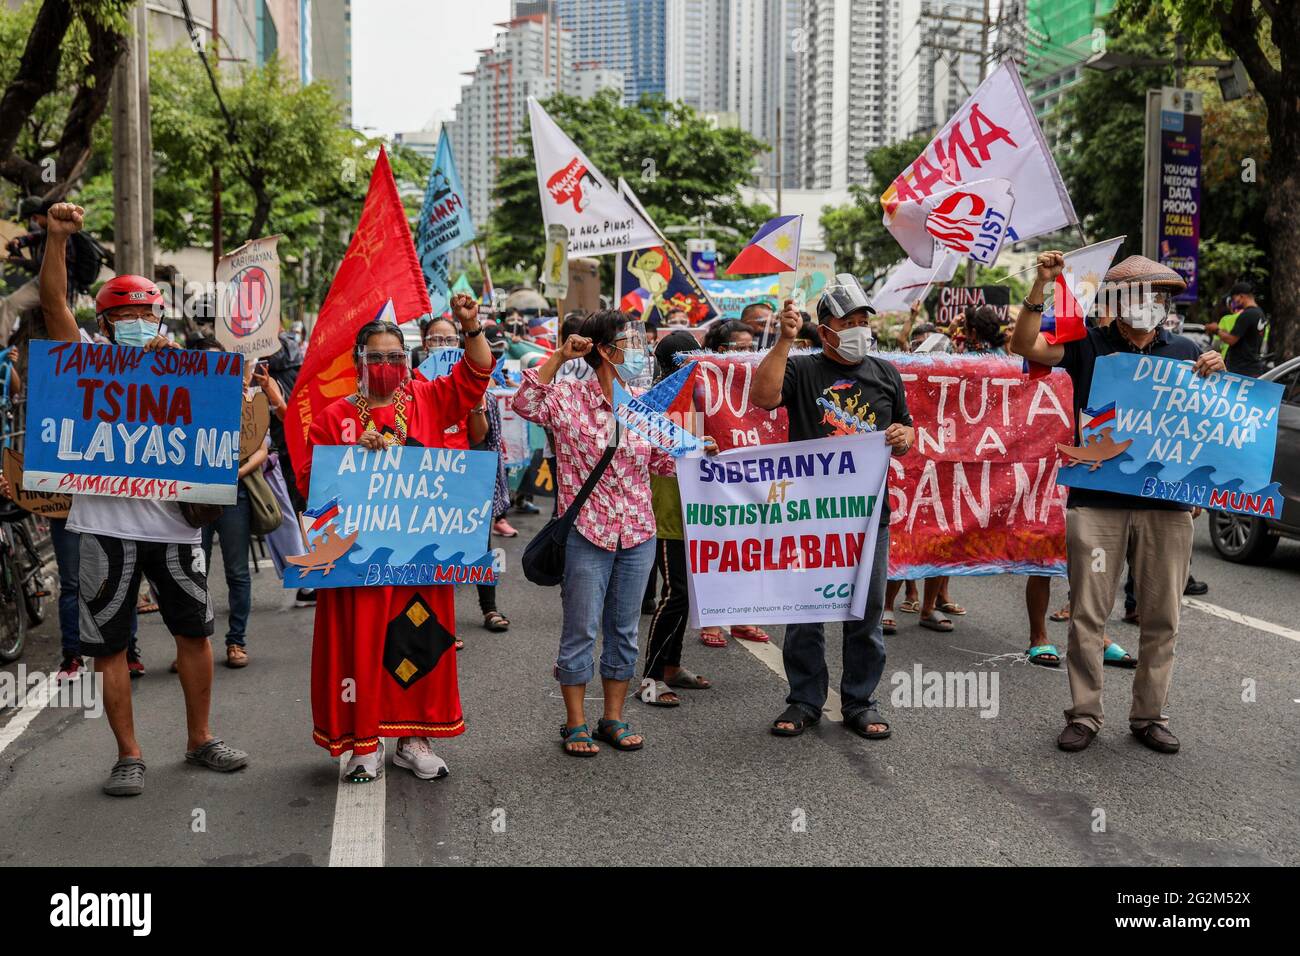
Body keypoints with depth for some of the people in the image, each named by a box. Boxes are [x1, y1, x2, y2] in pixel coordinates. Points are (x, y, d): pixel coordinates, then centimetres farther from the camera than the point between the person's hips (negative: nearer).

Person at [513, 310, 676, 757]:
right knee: (581, 630, 4)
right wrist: (559, 356, -24)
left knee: (624, 630, 13)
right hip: (586, 533, -5)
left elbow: (663, 462, 12)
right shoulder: (569, 398, -7)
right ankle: (575, 723, 19)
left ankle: (613, 719, 27)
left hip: (637, 534, 5)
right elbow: (525, 403, -24)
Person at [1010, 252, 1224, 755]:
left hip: (1167, 504, 3)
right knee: (1087, 614, 1)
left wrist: (1217, 375, -7)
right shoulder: (1089, 346, 4)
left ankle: (1149, 716, 22)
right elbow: (1025, 346, -7)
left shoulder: (1185, 352, 10)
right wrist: (1041, 286, -16)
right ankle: (1084, 715, 13)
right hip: (1096, 500, -2)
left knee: (1162, 618, 9)